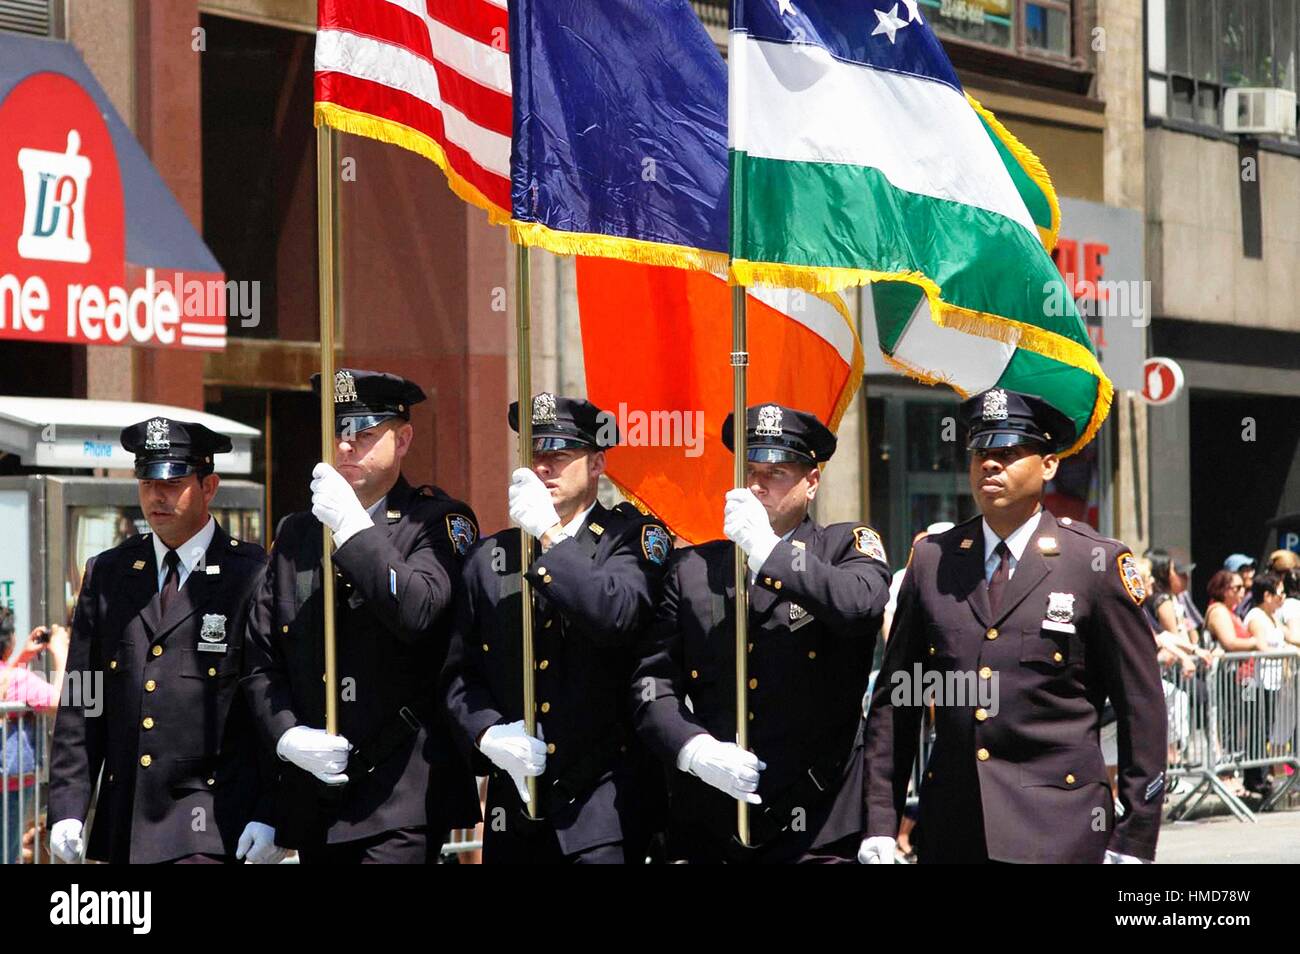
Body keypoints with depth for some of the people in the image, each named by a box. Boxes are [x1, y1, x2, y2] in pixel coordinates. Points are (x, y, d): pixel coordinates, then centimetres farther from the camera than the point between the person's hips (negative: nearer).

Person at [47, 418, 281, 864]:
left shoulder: (254, 576, -2)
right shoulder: (105, 574, 11)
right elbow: (81, 700, 11)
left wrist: (270, 816, -9)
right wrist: (67, 808, 4)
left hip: (213, 829, -5)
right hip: (124, 826, 5)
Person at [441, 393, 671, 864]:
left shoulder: (633, 537, 3)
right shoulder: (489, 557, 13)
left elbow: (617, 615, -18)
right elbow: (459, 674, 12)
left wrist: (549, 535, -17)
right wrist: (487, 733, -7)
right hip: (516, 795, 4)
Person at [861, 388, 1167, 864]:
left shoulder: (1098, 562, 1)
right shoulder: (931, 560, 9)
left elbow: (1141, 709, 1)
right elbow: (892, 700, 11)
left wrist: (1133, 842, -2)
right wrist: (880, 824, 5)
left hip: (1058, 832, -3)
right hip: (949, 832, 3)